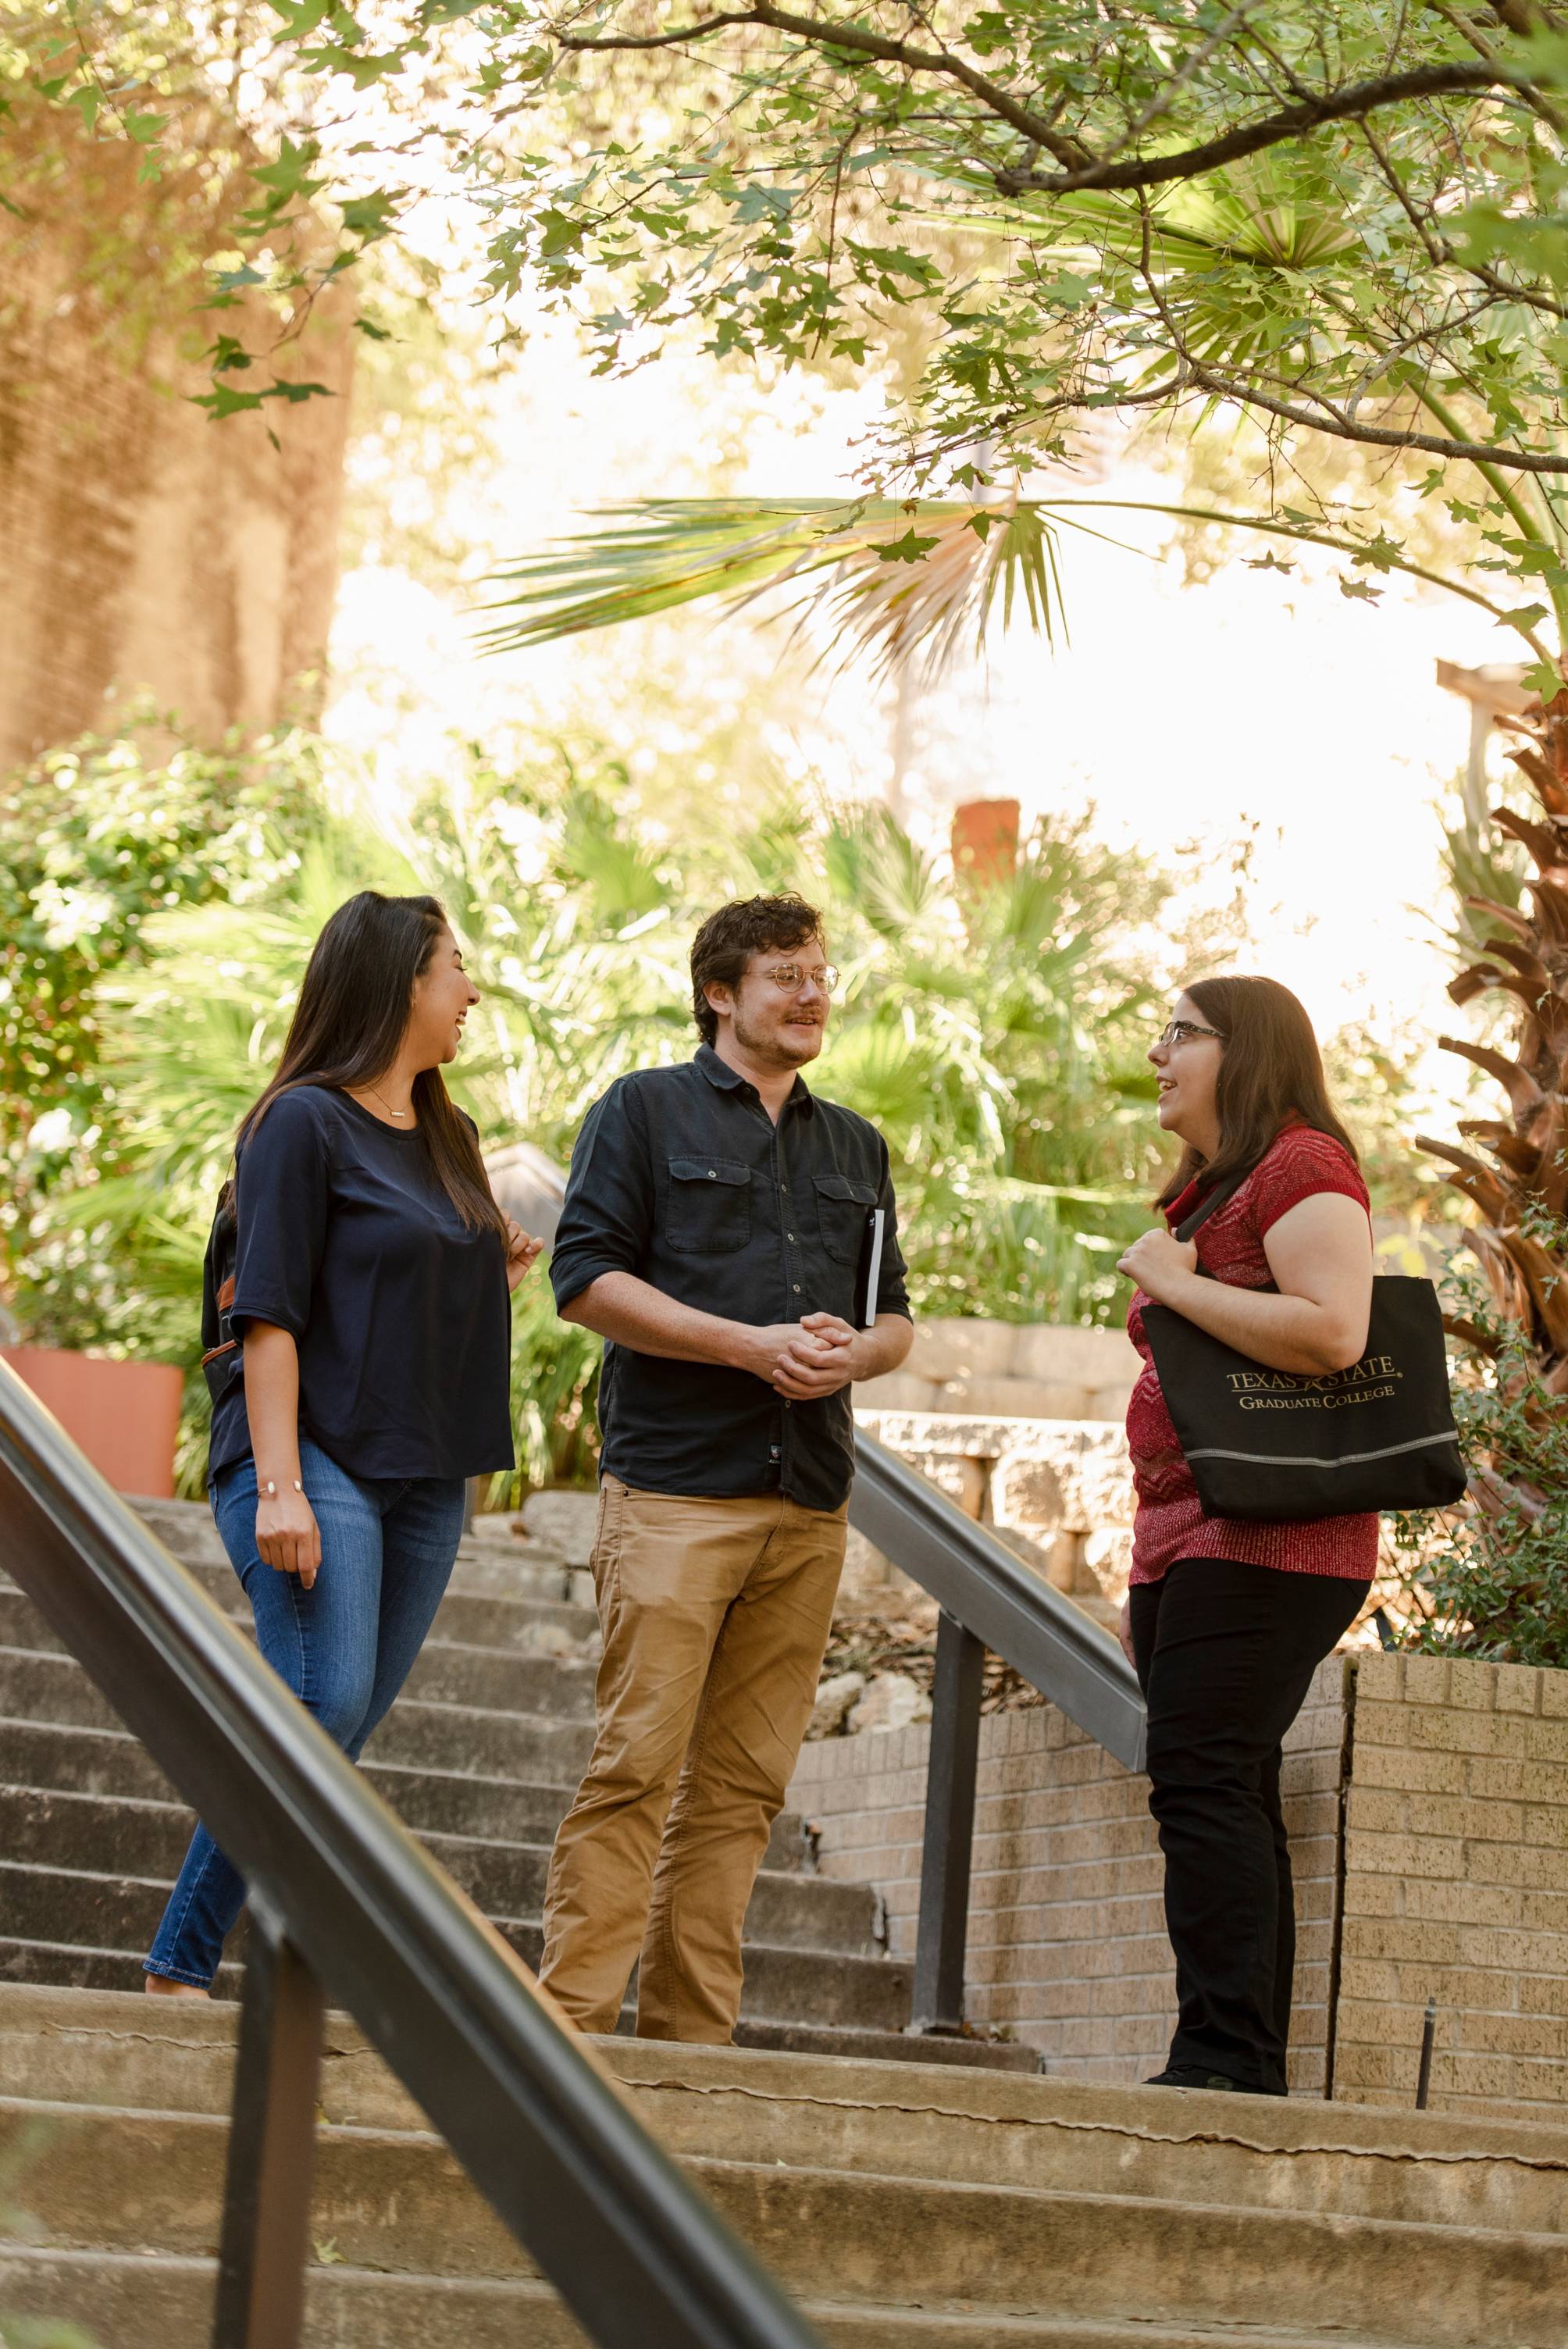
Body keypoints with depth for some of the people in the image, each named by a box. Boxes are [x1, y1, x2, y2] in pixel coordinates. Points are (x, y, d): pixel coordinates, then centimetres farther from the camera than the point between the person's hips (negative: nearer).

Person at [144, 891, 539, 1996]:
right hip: (317, 1457, -8)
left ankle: (185, 1965, 6)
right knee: (325, 1710, -19)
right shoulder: (306, 1123, -5)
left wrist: (500, 1275, 8)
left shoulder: (448, 1138, 18)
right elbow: (269, 1314, -11)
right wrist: (281, 1483, -18)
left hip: (425, 1481, 8)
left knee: (330, 1739, 2)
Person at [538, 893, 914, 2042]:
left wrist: (852, 1352, -3)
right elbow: (588, 1275, -4)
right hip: (675, 1488, -5)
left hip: (809, 1504, 5)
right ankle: (573, 2016, -8)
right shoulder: (646, 1110, 6)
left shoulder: (857, 1148, 22)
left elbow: (896, 1317, 22)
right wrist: (751, 1344, -13)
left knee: (744, 1783, 3)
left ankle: (688, 2031, 7)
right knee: (638, 1761, -11)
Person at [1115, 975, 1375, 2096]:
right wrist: (1148, 1576, 24)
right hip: (1191, 1541, 10)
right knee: (1227, 1801, 6)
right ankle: (1244, 2073, 7)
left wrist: (1170, 1280, -13)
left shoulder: (1302, 1165, -7)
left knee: (1202, 1780, -17)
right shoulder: (1206, 1189, 24)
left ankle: (1229, 2057, -19)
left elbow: (1333, 1332, -23)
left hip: (1267, 1542, -10)